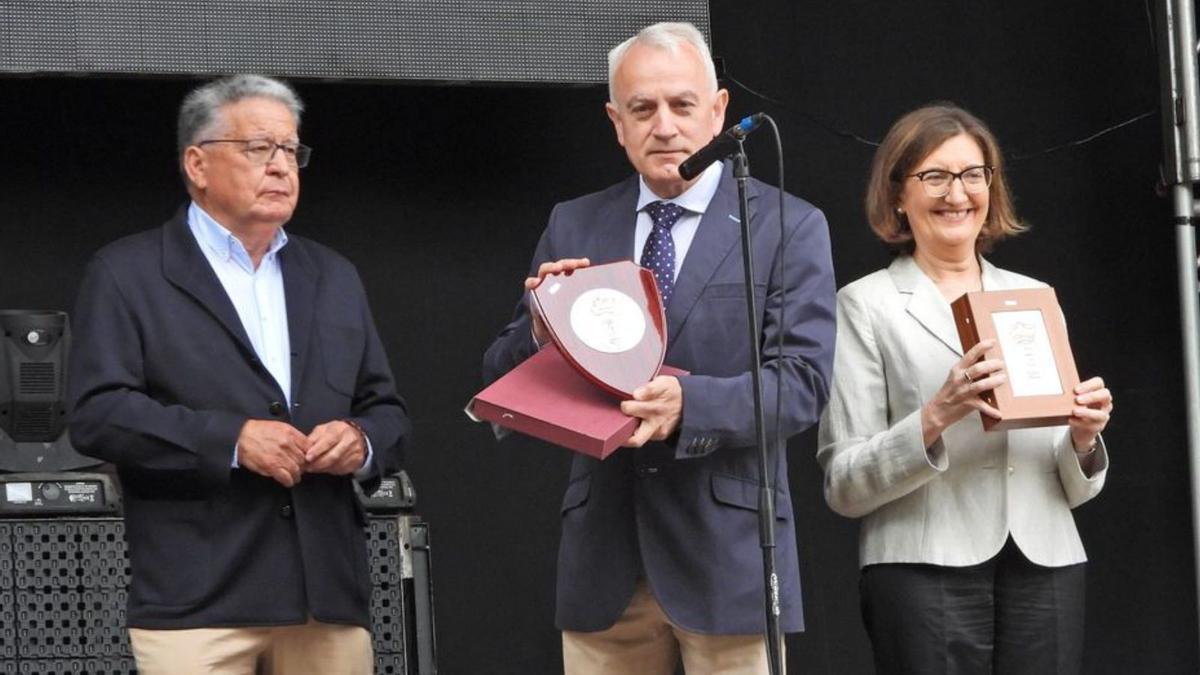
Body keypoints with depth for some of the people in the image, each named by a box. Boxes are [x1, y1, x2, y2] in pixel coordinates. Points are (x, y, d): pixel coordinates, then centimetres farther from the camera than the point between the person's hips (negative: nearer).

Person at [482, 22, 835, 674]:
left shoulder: (789, 227, 1)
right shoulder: (573, 228, 11)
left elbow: (802, 382, -8)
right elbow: (503, 382, 12)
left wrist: (690, 403, -25)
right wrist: (543, 328, -11)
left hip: (728, 553, -3)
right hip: (604, 556, 3)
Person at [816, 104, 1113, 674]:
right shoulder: (866, 305, 4)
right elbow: (843, 487, -4)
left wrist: (1083, 438, -3)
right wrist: (936, 417, -17)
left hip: (1045, 568, 4)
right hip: (928, 573, -4)